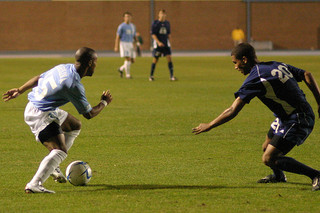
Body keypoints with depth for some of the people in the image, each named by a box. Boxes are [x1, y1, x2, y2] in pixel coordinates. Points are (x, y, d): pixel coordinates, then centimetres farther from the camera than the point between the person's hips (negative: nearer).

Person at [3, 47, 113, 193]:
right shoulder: (74, 84, -22)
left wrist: (19, 91, 32)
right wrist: (104, 102, 4)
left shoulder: (63, 68, 5)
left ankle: (53, 166, 20)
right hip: (41, 115, -10)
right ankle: (34, 185, -28)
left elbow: (38, 78, 19)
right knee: (60, 151, -18)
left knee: (75, 126, 24)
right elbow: (89, 114, -14)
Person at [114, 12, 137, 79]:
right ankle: (127, 74, -3)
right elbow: (118, 37, -4)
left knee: (132, 60, 3)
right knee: (127, 59, -13)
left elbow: (134, 37, 21)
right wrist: (116, 47, -10)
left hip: (131, 44, 6)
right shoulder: (121, 26, -3)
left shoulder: (133, 26, 15)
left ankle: (121, 69, 23)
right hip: (124, 43, -6)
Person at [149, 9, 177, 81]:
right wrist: (158, 42, -21)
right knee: (155, 60, 2)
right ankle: (151, 76, 18)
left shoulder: (167, 23, 8)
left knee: (169, 58, -10)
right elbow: (153, 34, -10)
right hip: (157, 44, -3)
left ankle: (171, 76, -11)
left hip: (166, 44, 3)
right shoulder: (155, 23, -5)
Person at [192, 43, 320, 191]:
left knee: (269, 159, -9)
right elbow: (307, 75, 13)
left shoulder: (255, 80, -17)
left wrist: (208, 126, -8)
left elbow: (232, 111, -17)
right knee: (267, 148, 22)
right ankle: (278, 176, 50)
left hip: (296, 122, -9)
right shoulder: (277, 66, 9)